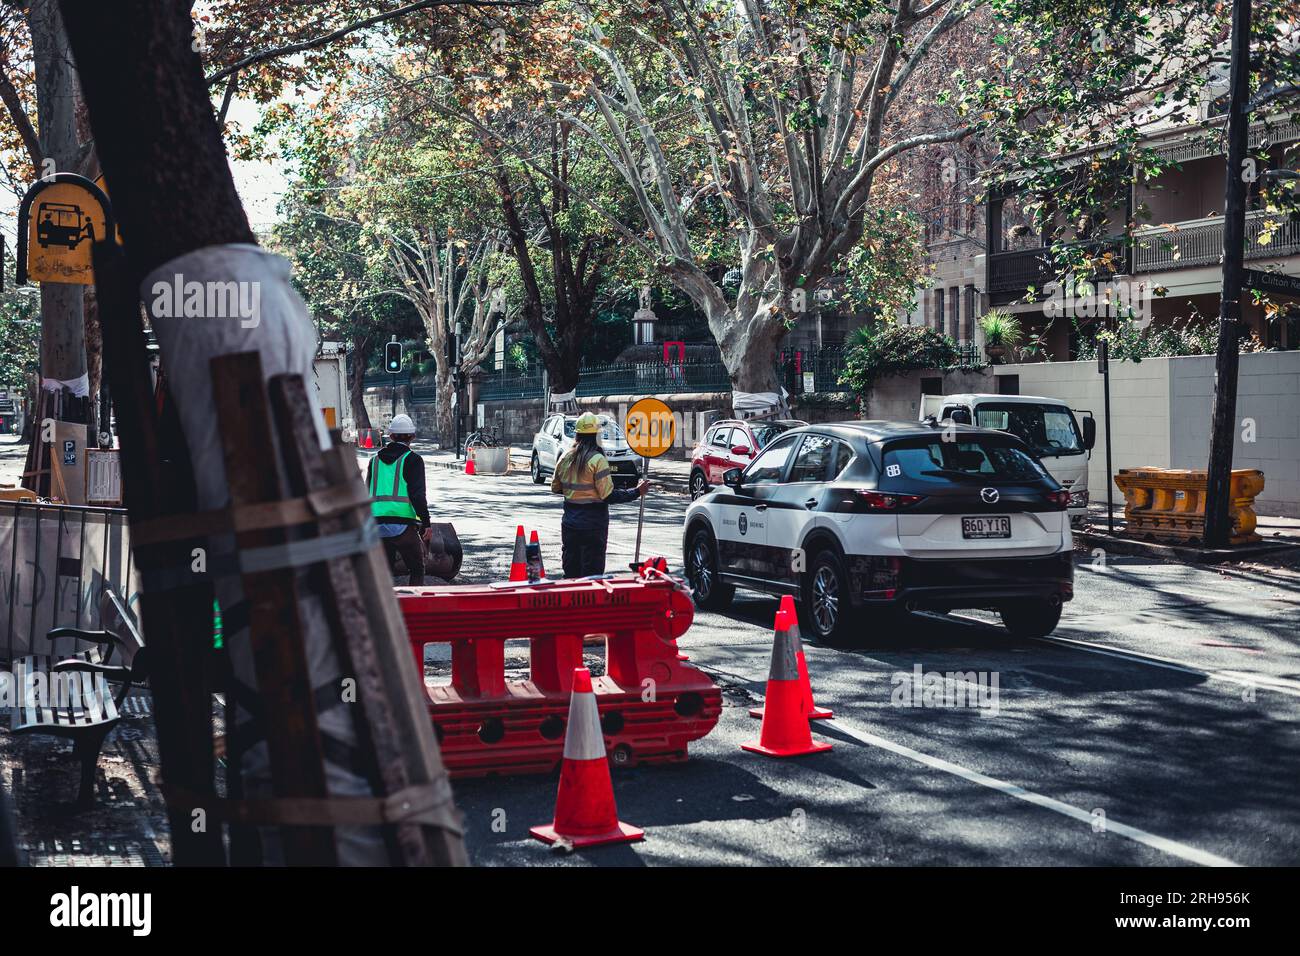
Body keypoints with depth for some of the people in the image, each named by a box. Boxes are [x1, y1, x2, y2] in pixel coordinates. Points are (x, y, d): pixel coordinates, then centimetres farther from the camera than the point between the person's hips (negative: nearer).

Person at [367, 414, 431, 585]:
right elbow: (417, 494, -10)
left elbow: (367, 494, 20)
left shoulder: (375, 460, 15)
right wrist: (426, 523, -7)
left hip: (377, 525, 5)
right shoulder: (412, 459, -2)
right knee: (417, 570, 6)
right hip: (403, 524, -5)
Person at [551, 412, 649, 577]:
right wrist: (636, 492, -9)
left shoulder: (565, 458, 3)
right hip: (593, 526, -6)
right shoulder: (597, 460, -15)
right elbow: (608, 495, -17)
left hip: (570, 524, 6)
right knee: (592, 574, 0)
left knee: (571, 573, 13)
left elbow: (555, 488, 14)